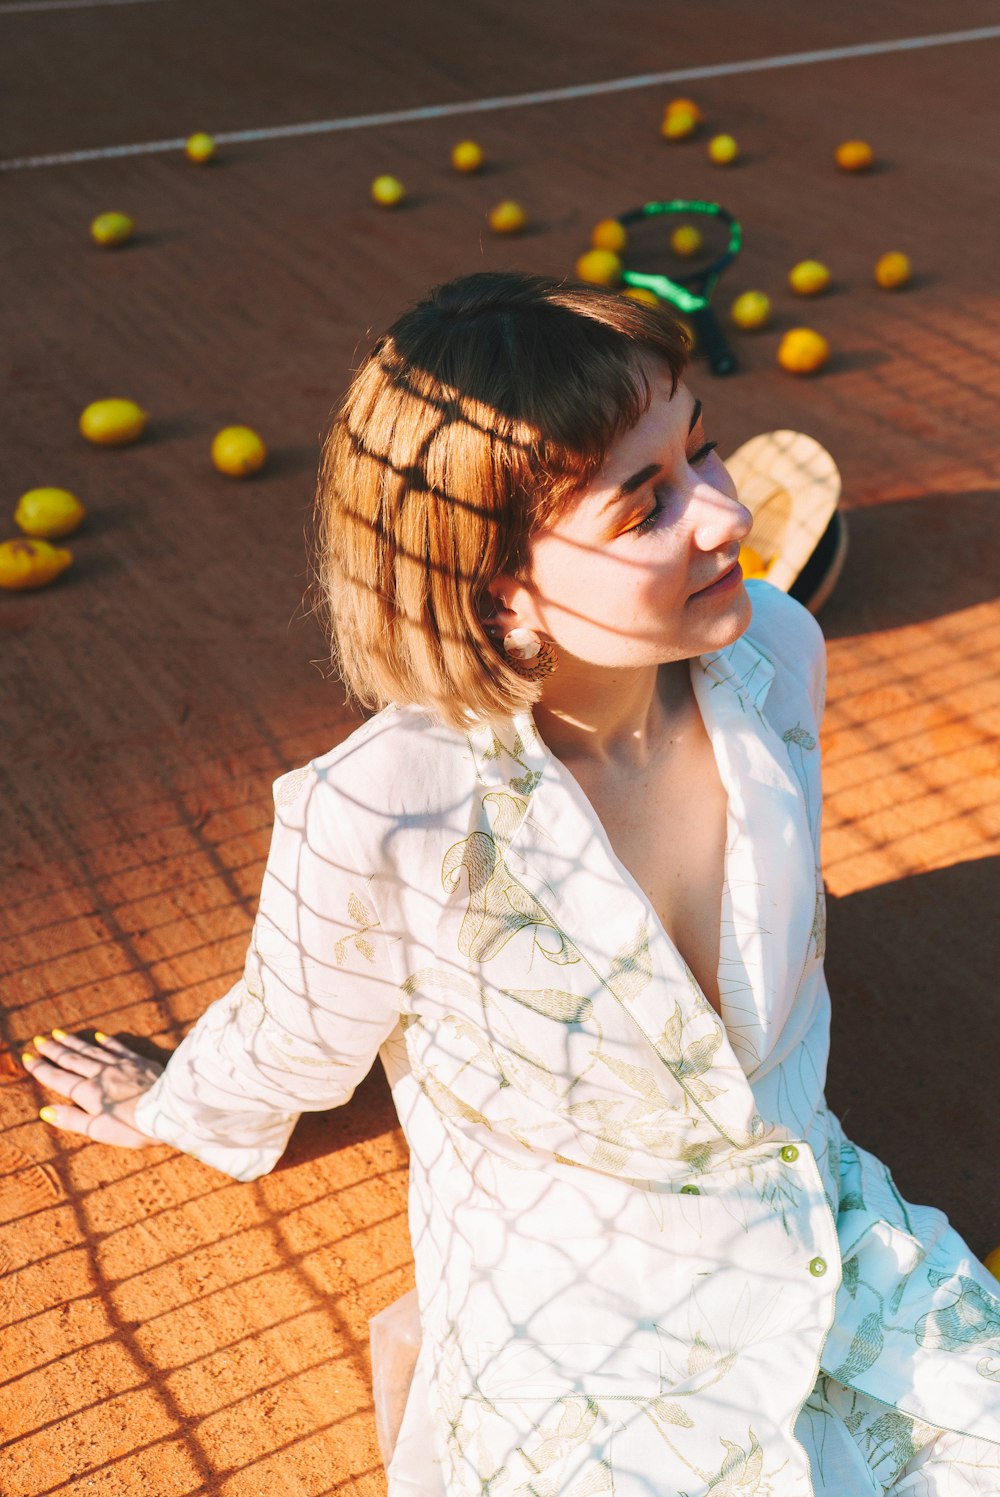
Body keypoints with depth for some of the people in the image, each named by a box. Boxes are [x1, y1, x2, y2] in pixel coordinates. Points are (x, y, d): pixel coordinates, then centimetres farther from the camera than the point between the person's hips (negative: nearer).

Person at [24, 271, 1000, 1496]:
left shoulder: (773, 654, -14)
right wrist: (170, 1112, 14)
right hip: (580, 1338, -4)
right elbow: (287, 1048, -6)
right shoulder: (379, 822, -30)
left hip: (827, 1242, 5)